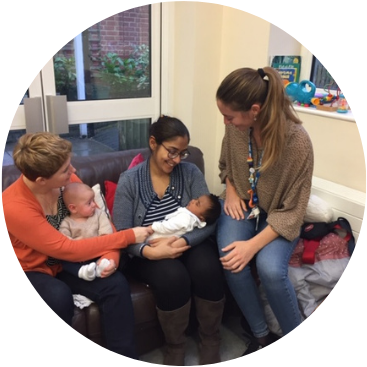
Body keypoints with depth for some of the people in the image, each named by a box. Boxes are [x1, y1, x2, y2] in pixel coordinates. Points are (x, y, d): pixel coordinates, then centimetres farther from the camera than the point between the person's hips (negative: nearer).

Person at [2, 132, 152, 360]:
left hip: (64, 263, 5)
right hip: (29, 271, -4)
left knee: (116, 284, -19)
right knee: (58, 297, -35)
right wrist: (128, 236, -28)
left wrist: (111, 254, -26)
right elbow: (67, 249, -30)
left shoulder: (68, 180, -14)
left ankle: (124, 356, -7)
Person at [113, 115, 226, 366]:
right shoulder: (129, 180, -5)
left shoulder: (191, 172, -2)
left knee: (207, 269, -29)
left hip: (189, 244, 2)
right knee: (173, 276, -32)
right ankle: (174, 347, -3)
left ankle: (211, 342, -2)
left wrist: (182, 241, -26)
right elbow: (122, 233, -9)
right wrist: (149, 251, -28)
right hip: (149, 253, -1)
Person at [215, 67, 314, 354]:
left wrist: (254, 244, -30)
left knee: (270, 269, -30)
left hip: (277, 218, -3)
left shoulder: (297, 141, -26)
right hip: (240, 206, 4)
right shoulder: (236, 126, -12)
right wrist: (230, 190, -8)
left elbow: (292, 211, -20)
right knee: (232, 265, -24)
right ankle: (262, 336, 0)